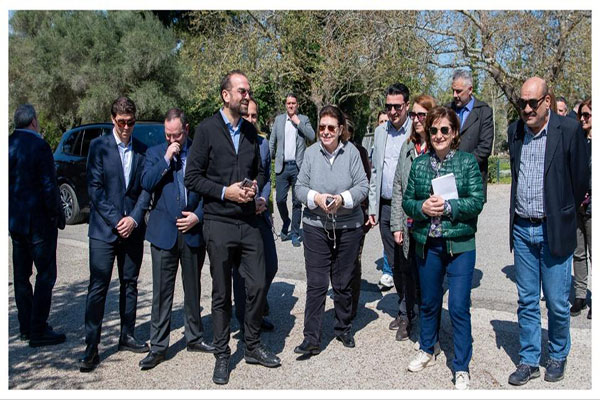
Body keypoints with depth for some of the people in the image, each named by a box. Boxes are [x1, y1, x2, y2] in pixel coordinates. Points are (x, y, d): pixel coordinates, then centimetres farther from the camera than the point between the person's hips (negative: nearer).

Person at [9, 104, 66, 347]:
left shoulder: (9, 145, 6)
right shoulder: (39, 146, -16)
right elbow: (48, 186, -17)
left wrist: (11, 213, 18)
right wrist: (59, 215, -8)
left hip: (15, 220, 8)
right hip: (39, 221, -8)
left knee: (21, 276, 15)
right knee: (45, 276, 0)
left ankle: (26, 327, 25)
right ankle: (38, 331, 3)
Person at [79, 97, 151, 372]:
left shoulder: (142, 150, 6)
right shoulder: (99, 146, -1)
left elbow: (146, 189, 4)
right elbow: (95, 188, -6)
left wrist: (134, 219, -9)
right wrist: (116, 220, -12)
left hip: (133, 228, 3)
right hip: (104, 229, -3)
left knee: (129, 285, 12)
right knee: (98, 288, -2)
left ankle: (127, 336, 24)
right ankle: (91, 348, 5)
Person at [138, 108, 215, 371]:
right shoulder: (155, 153, 6)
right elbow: (146, 184, -8)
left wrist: (198, 215, -8)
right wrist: (166, 160, -13)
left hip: (193, 231, 0)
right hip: (164, 232, 0)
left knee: (193, 289, 13)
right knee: (162, 292, 3)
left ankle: (195, 338, 28)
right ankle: (158, 346, 14)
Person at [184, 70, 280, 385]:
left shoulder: (250, 131, 11)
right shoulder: (207, 129, -5)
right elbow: (192, 177, -6)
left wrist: (255, 186, -2)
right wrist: (225, 192, -15)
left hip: (249, 221, 4)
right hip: (219, 223, -4)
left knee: (258, 286, 5)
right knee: (221, 293, 6)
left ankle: (252, 346, 25)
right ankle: (222, 356, 22)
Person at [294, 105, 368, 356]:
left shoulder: (351, 152, -5)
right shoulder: (311, 153, -1)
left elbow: (363, 186, -5)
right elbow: (299, 187, 2)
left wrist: (343, 198, -21)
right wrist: (316, 197, -17)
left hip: (348, 228, 0)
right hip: (315, 226, 0)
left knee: (343, 283, 13)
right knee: (316, 284, 0)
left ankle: (344, 329, 33)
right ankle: (311, 338, 7)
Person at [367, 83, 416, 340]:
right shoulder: (380, 131, 11)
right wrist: (372, 208, 12)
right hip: (385, 207, 6)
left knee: (407, 264, 2)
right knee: (394, 263, 14)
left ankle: (407, 316, 16)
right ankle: (404, 309, 29)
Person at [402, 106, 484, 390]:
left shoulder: (468, 161, -2)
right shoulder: (419, 164, 6)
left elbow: (477, 201, -8)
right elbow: (406, 201, 6)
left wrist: (448, 207, -21)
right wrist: (422, 207, -14)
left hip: (460, 244, -3)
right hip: (427, 244, 3)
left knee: (459, 307, -3)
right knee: (428, 302, 17)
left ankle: (461, 368, 12)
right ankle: (427, 351, 39)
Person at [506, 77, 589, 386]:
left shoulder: (569, 130, -8)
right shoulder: (515, 130, 6)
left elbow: (580, 180, -1)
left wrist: (562, 215, 7)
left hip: (554, 231, -4)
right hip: (522, 230, 4)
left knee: (557, 303, 6)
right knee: (526, 301, 12)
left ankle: (558, 356, 29)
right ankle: (528, 361, 25)